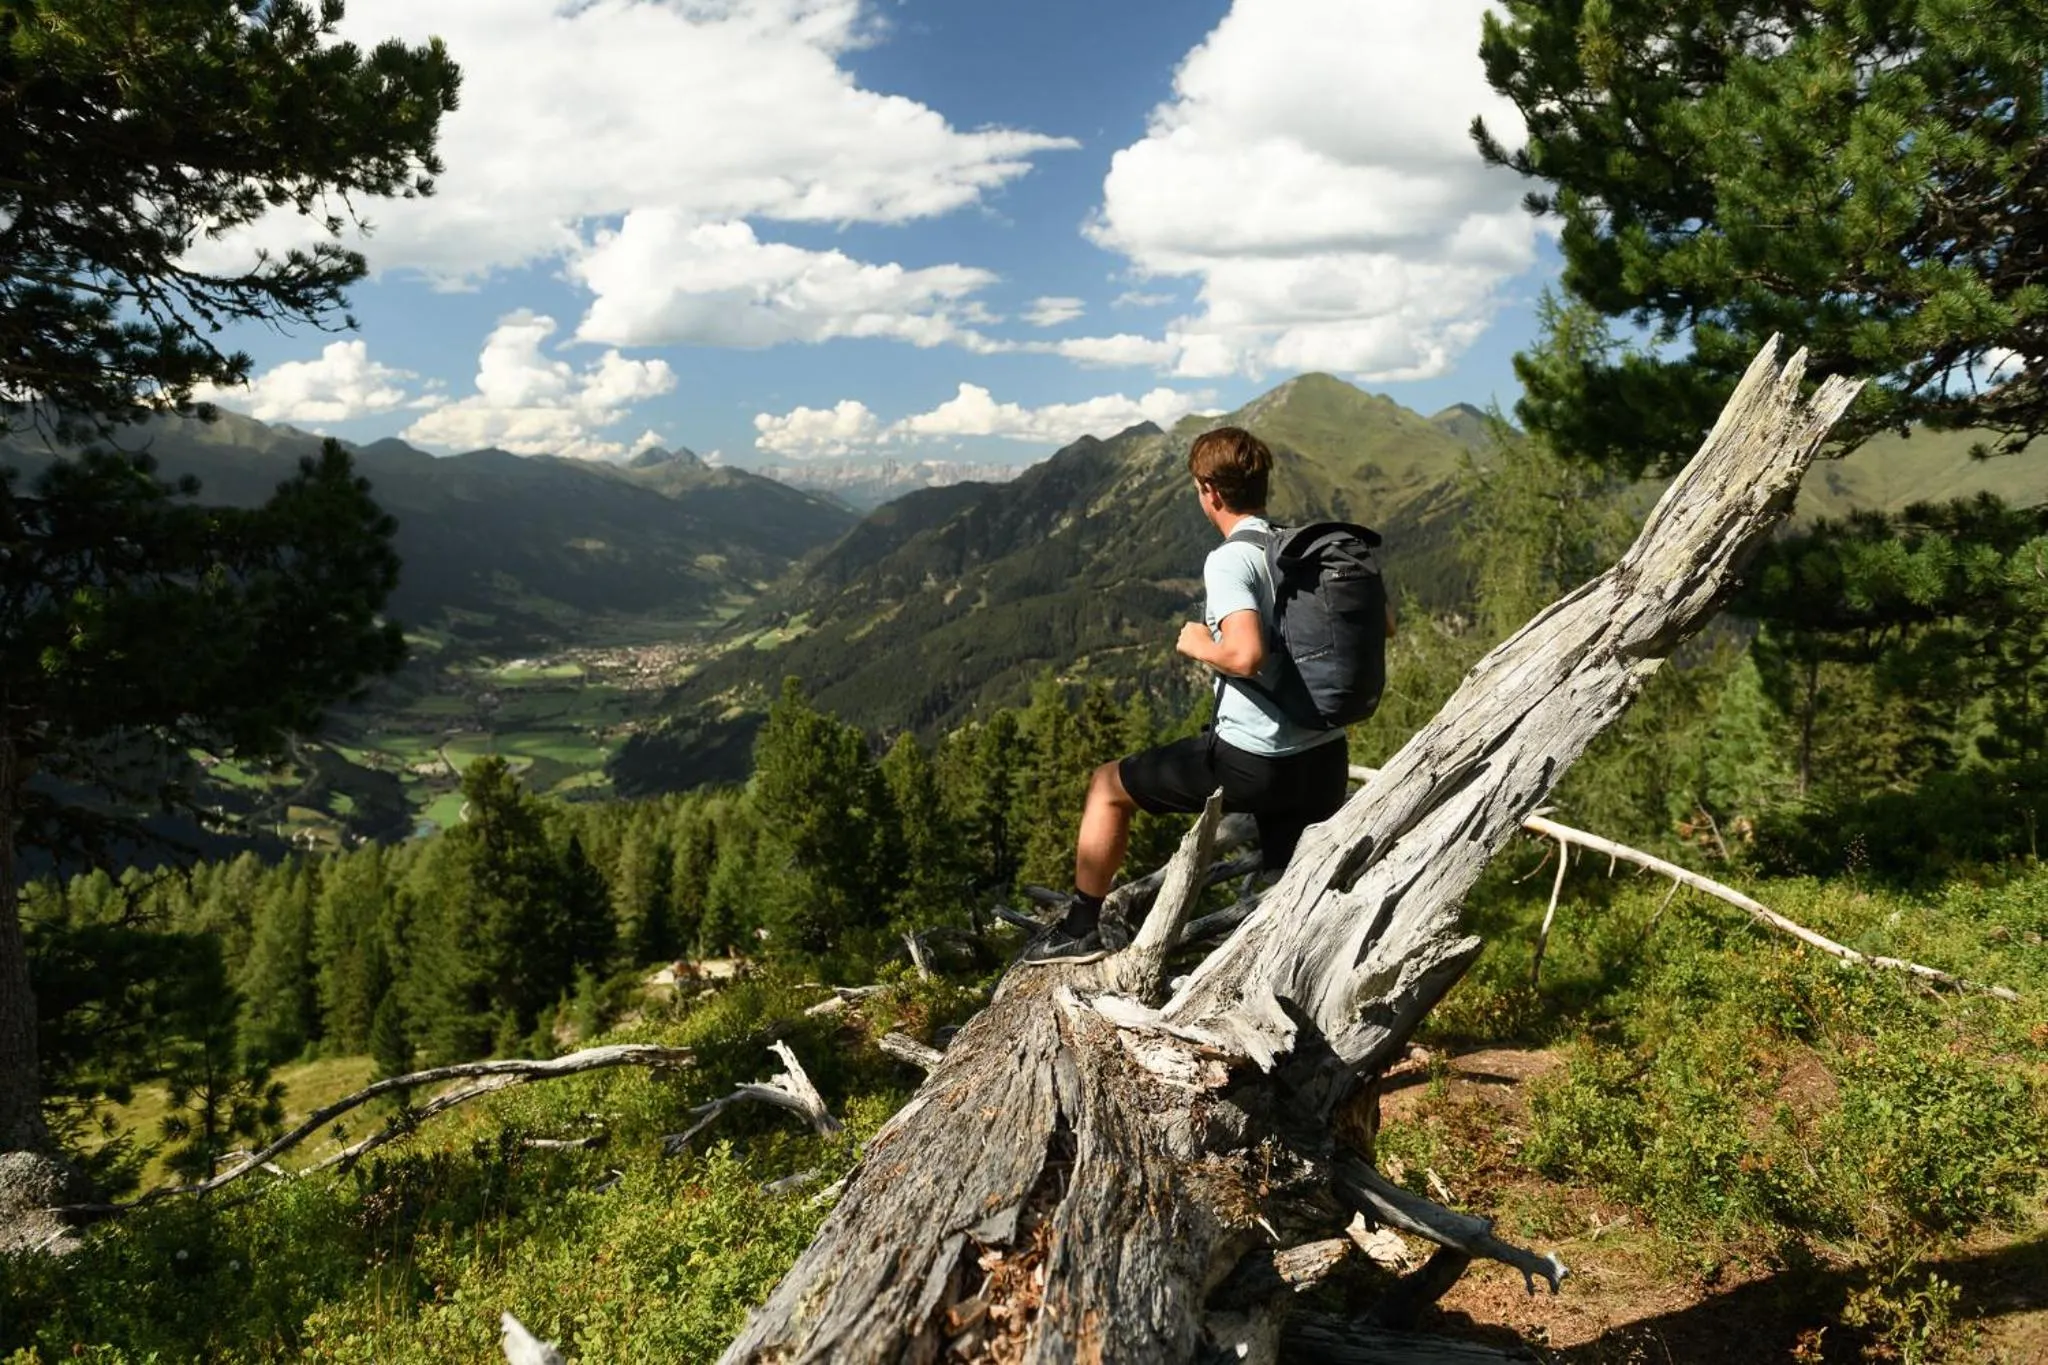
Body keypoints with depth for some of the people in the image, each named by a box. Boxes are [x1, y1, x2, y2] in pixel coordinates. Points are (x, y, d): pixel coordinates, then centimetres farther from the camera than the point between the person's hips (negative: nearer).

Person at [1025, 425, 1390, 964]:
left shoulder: (1229, 559, -15)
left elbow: (1245, 654, -30)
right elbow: (1383, 624, 16)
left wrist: (1200, 644, -9)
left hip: (1250, 762, -6)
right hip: (1325, 759, 7)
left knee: (1109, 785, 15)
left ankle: (1081, 929, 22)